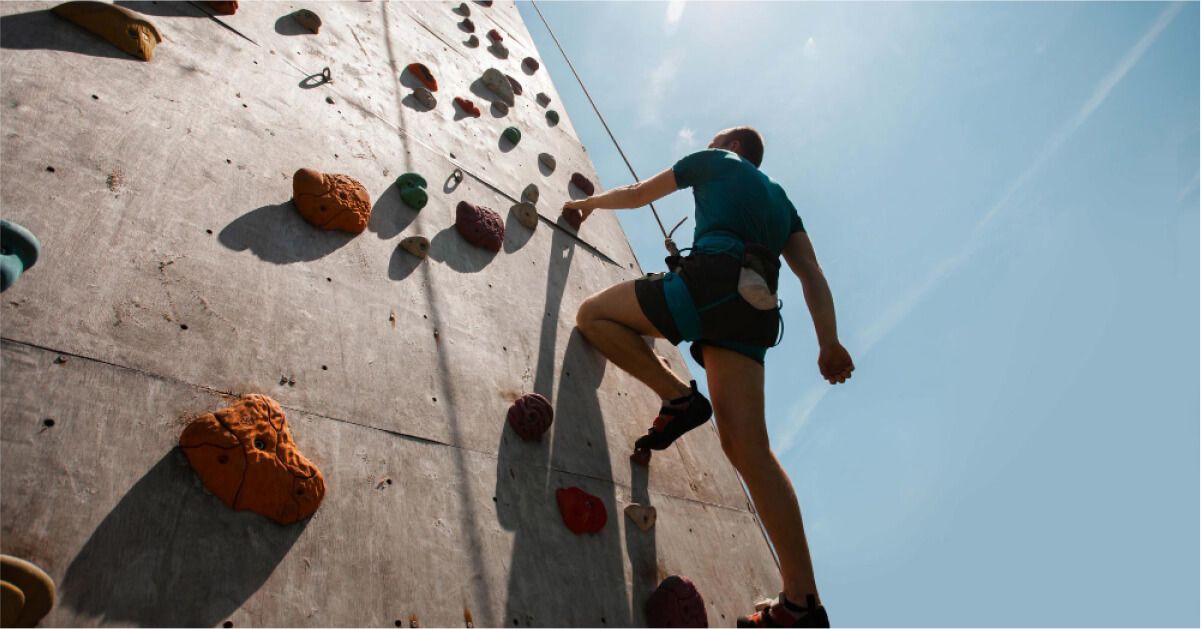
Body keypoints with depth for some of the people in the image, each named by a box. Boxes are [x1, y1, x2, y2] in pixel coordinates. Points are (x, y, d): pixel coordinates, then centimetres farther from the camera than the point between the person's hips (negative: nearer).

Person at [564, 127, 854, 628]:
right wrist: (829, 342, 11)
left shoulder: (715, 161, 22)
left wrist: (585, 203, 47)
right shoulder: (779, 198, 36)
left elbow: (635, 195, 29)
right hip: (755, 307, 7)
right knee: (747, 446, -4)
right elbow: (811, 273, 20)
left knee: (592, 314, 5)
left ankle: (679, 397, -9)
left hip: (714, 276, -6)